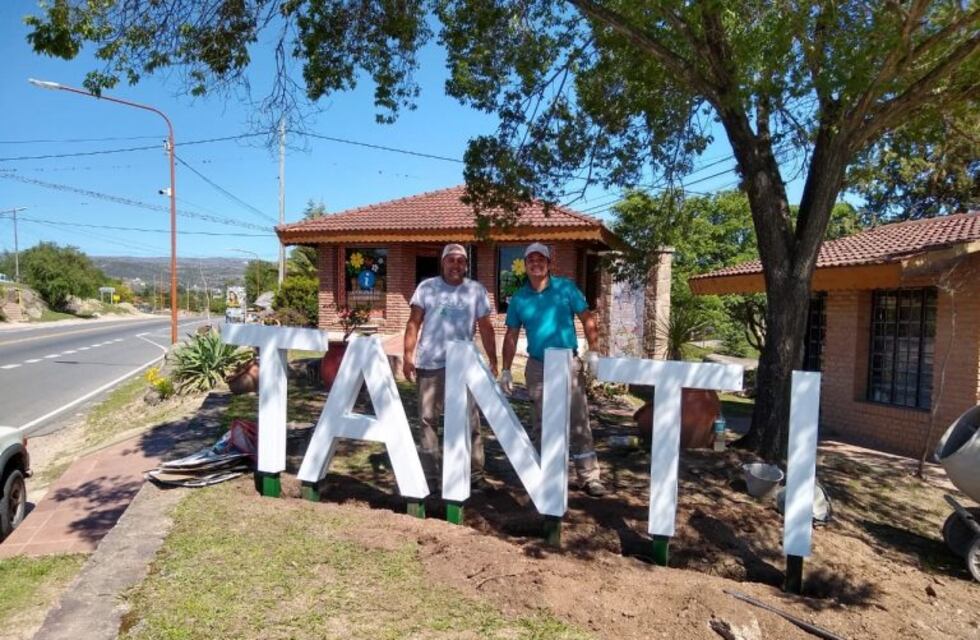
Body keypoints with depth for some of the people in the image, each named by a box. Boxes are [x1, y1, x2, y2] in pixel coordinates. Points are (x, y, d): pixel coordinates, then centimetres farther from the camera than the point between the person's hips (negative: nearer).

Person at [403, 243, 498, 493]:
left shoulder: (476, 290, 5)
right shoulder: (426, 287, 4)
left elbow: (485, 327, 6)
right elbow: (414, 323, 3)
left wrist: (493, 361, 2)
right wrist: (408, 356, -7)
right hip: (428, 363, 1)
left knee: (469, 420, 1)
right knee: (428, 419, 7)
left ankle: (475, 474, 10)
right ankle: (429, 474, 18)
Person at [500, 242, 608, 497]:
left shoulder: (566, 288, -2)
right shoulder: (519, 298, 4)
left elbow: (587, 319, 0)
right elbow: (511, 336, 9)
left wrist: (593, 351, -11)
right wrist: (506, 370, 5)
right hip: (537, 367, 2)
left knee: (578, 422, -2)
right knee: (542, 424, 10)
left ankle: (589, 477, 6)